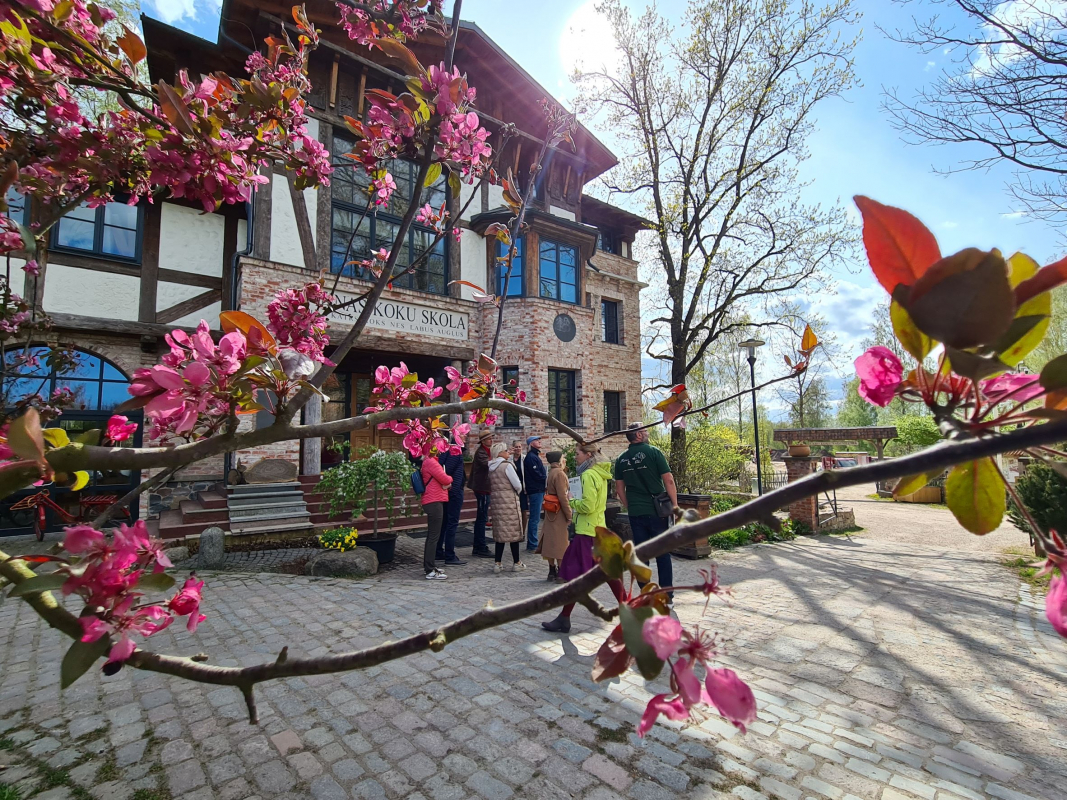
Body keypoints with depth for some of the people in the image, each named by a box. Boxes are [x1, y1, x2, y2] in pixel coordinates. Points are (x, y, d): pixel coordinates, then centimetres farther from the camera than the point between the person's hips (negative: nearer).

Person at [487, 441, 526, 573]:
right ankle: (517, 563, 13)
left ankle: (497, 564, 13)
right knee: (513, 531, 4)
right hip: (509, 502, -6)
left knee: (500, 532, 12)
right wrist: (517, 491, 7)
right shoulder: (507, 465, -13)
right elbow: (517, 485, -13)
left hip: (496, 501, 7)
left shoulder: (491, 468, 8)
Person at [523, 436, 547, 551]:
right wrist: (547, 478, -5)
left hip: (538, 490, 10)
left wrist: (546, 476, 1)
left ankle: (531, 543, 22)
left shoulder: (534, 456, 18)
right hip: (535, 491, -10)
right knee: (535, 519, -4)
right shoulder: (531, 457, -14)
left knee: (534, 518, 15)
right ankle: (532, 545, 3)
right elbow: (537, 475, -18)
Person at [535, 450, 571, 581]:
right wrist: (569, 515, -16)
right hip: (559, 515, -9)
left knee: (551, 543, 12)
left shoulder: (551, 473, 10)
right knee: (561, 544, 0)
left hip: (551, 513, 9)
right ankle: (561, 573, 8)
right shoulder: (559, 473, -18)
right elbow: (563, 497, -20)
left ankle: (552, 571, 20)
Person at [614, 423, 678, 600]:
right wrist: (675, 504, -1)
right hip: (656, 511, -3)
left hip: (635, 512, 3)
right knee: (662, 553, 7)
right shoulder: (653, 452, -7)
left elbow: (619, 489, 10)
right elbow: (668, 480, -9)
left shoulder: (621, 460, 6)